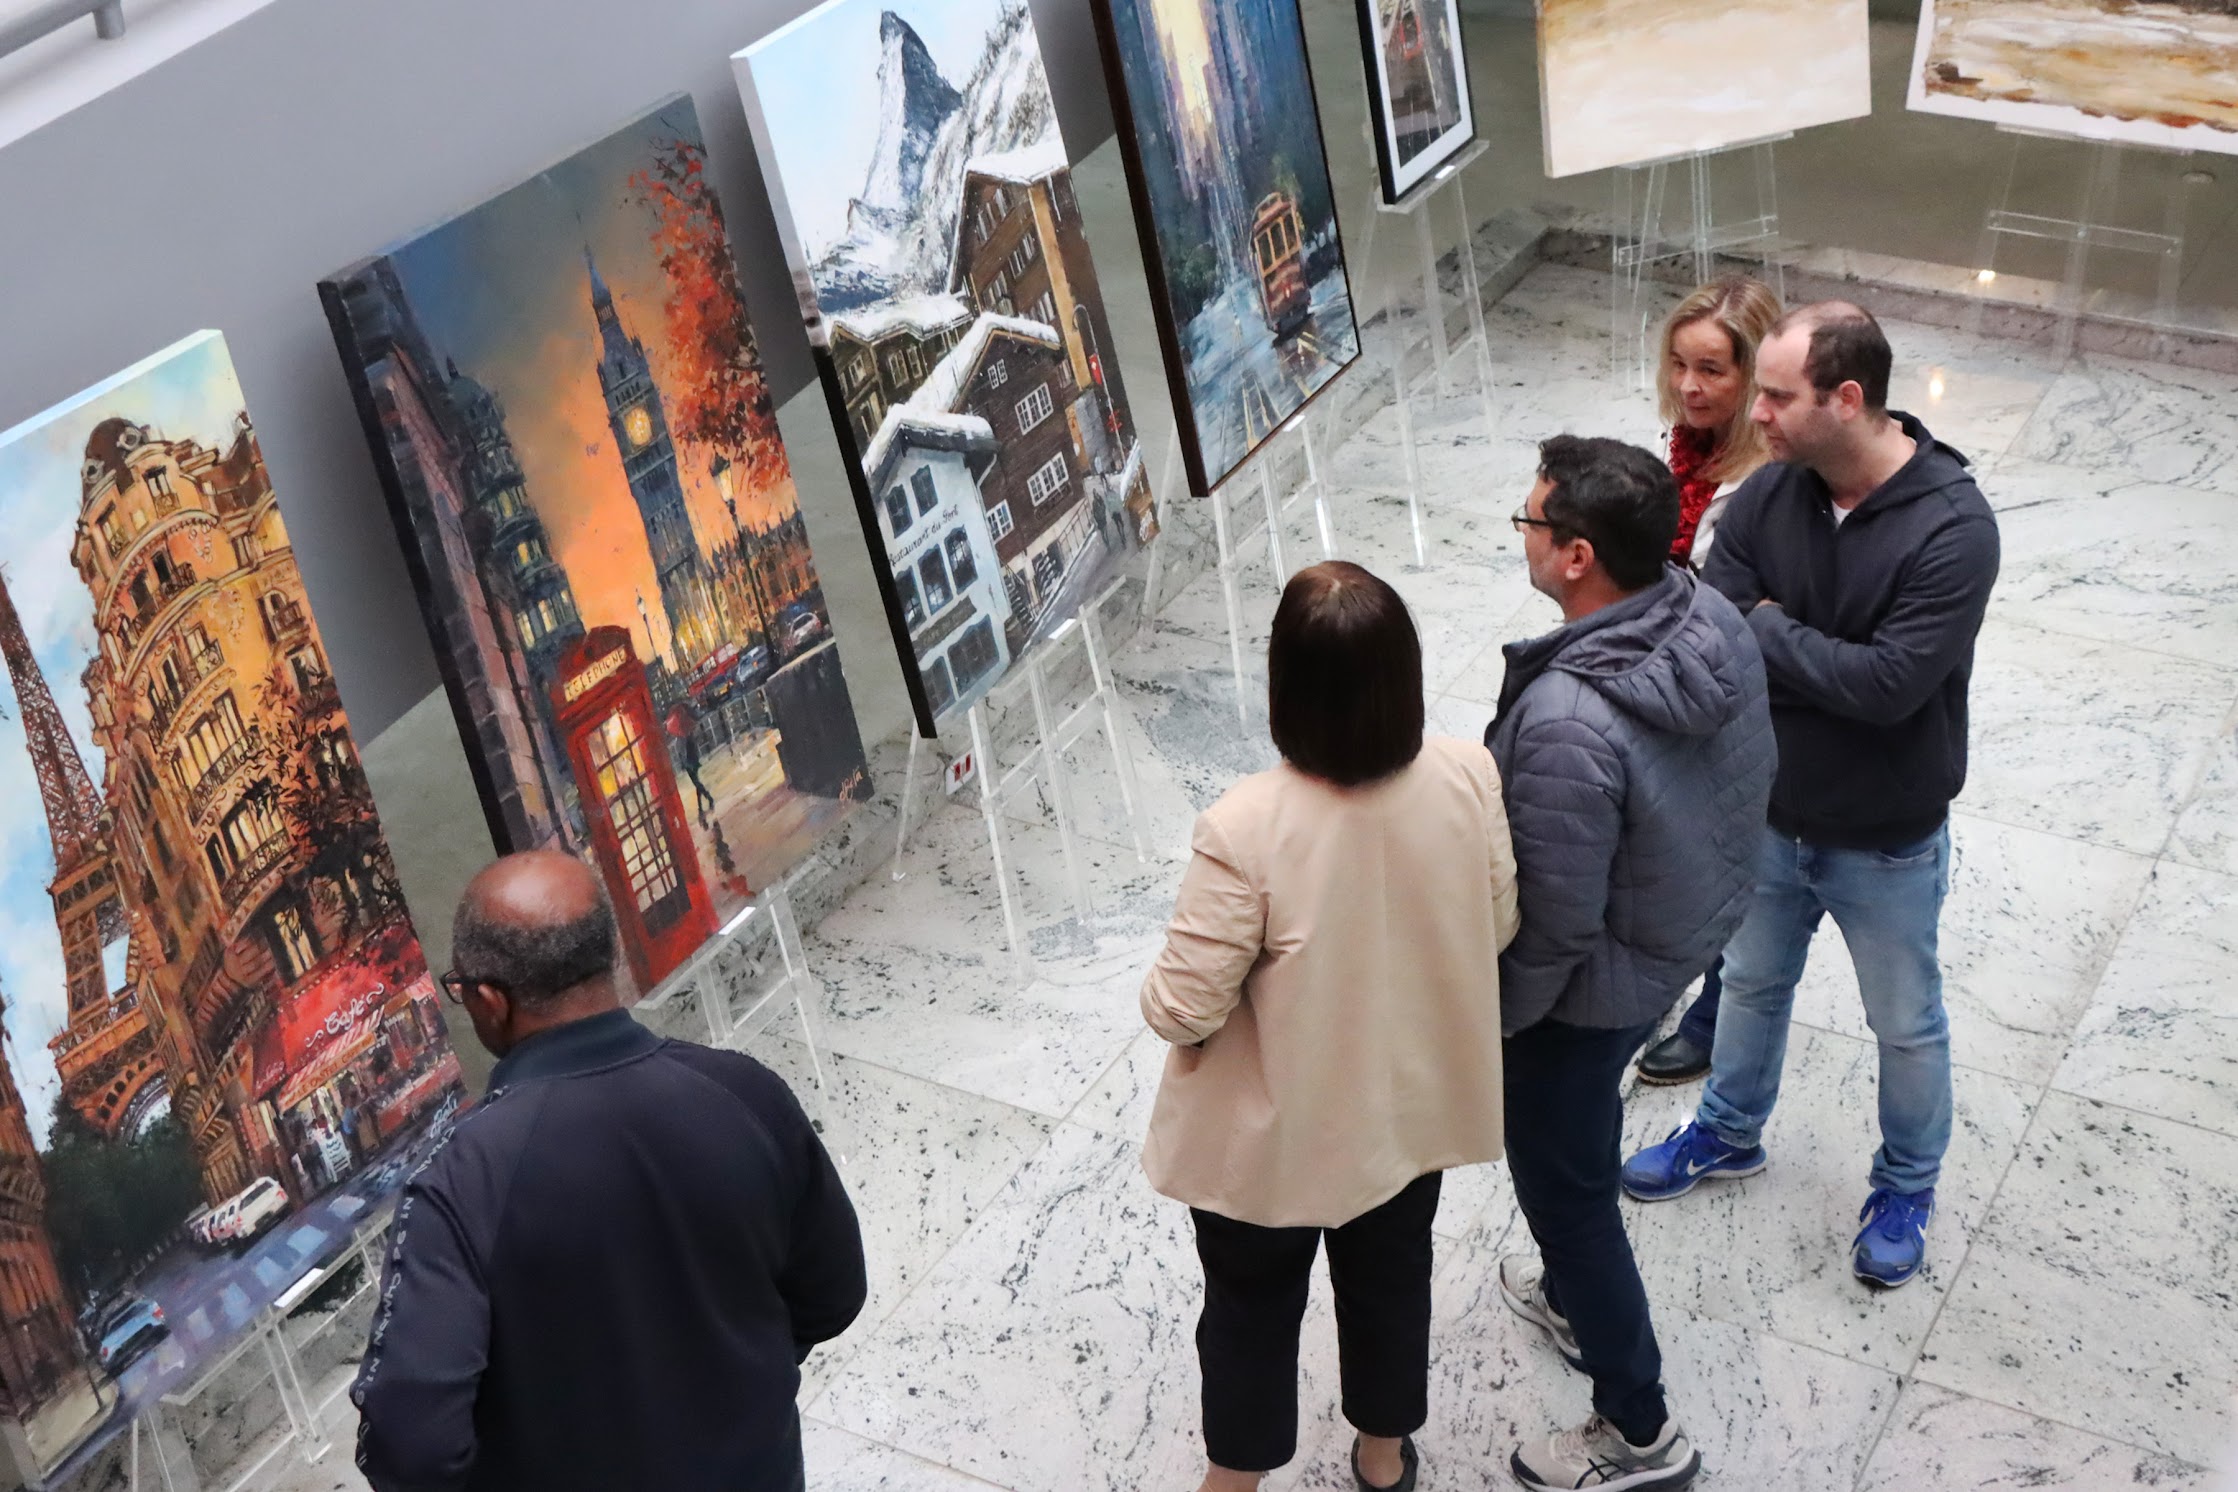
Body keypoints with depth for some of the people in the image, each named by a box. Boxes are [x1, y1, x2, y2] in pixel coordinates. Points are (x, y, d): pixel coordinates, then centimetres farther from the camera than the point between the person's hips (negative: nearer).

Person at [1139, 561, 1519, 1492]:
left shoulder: (1247, 829, -35)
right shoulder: (1469, 777, -21)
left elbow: (1185, 1009, -26)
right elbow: (1498, 926, -4)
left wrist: (1159, 994, -3)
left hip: (1277, 1135, -4)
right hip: (1414, 1104, 4)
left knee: (1252, 1303, 23)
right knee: (1391, 1276, 29)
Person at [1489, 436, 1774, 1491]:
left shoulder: (1567, 720, -39)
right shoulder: (1715, 620, -14)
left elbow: (1556, 922, -29)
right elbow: (1741, 779, 3)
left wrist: (1487, 1017, -11)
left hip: (1595, 987, -8)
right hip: (1695, 926, 8)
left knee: (1562, 1183, 14)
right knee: (1579, 1150, 32)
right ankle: (1577, 1296, 57)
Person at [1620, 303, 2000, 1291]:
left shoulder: (1954, 530, -28)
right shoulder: (1769, 494, -13)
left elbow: (1890, 685, -32)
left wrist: (1769, 630, -23)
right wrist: (1826, 663, -29)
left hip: (1886, 846, -4)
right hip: (1769, 816, 5)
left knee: (1905, 1025, 18)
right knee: (1752, 983, 27)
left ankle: (1907, 1184, 43)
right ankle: (1731, 1131, 52)